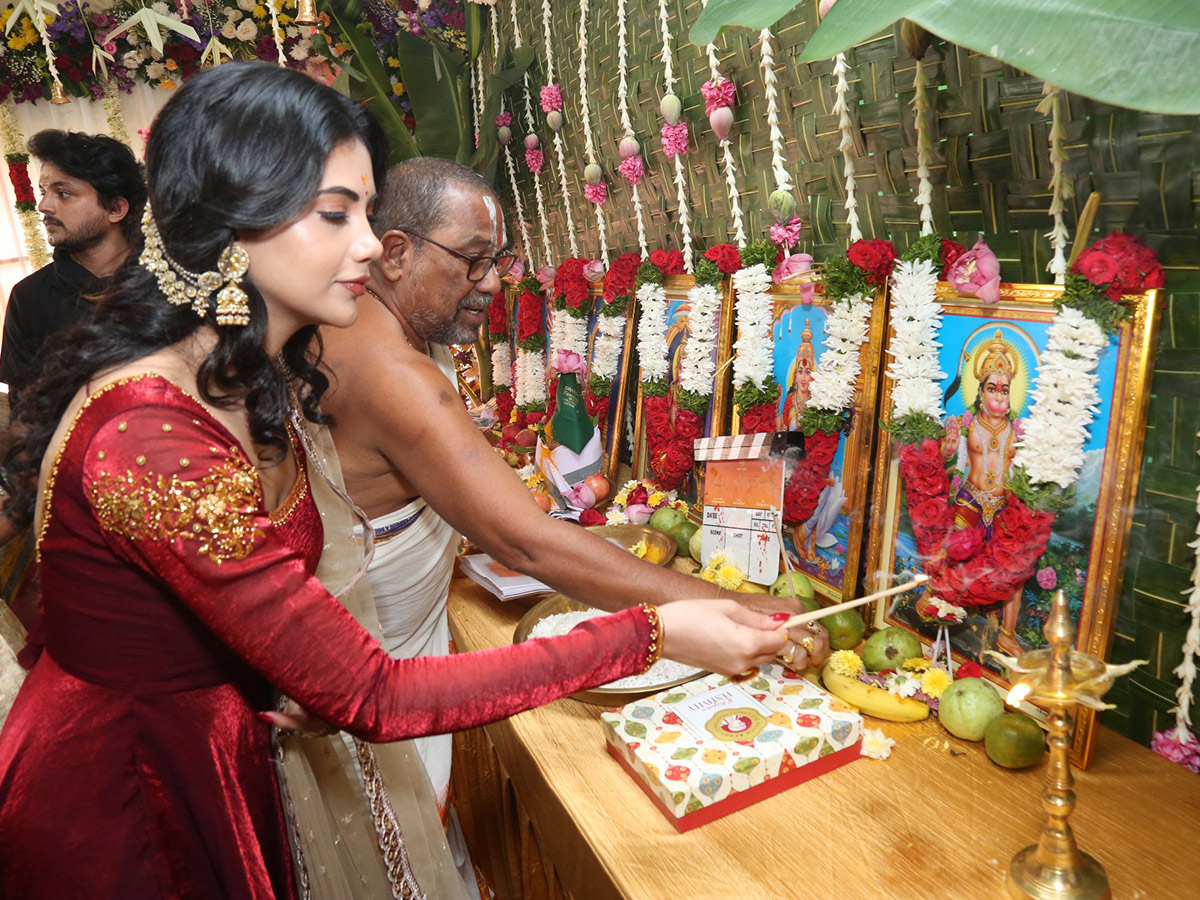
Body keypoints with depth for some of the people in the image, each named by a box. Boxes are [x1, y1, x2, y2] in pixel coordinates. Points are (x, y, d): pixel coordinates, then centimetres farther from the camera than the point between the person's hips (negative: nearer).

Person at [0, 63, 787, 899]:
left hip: (218, 762, 7)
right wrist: (650, 635, -32)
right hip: (113, 805, -7)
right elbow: (370, 697, -32)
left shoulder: (261, 386, -4)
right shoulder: (148, 437, -34)